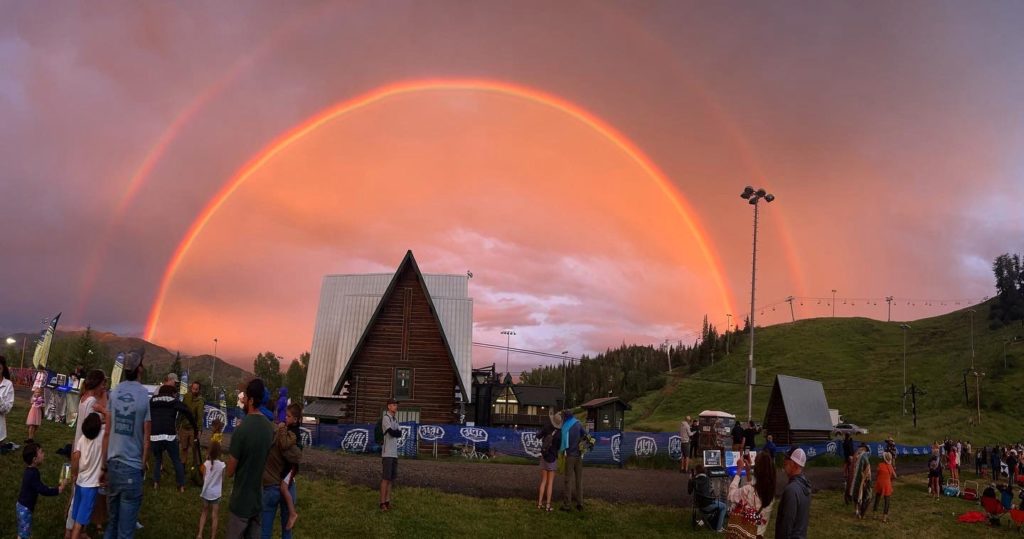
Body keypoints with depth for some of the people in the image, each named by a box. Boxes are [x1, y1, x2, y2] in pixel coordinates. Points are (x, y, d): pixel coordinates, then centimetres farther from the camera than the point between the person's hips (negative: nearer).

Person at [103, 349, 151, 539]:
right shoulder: (146, 396, -11)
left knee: (112, 520, 19)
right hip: (132, 467, -4)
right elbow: (146, 439, -7)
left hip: (113, 464, 4)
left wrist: (104, 464, 12)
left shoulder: (114, 393, 0)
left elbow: (107, 433, 3)